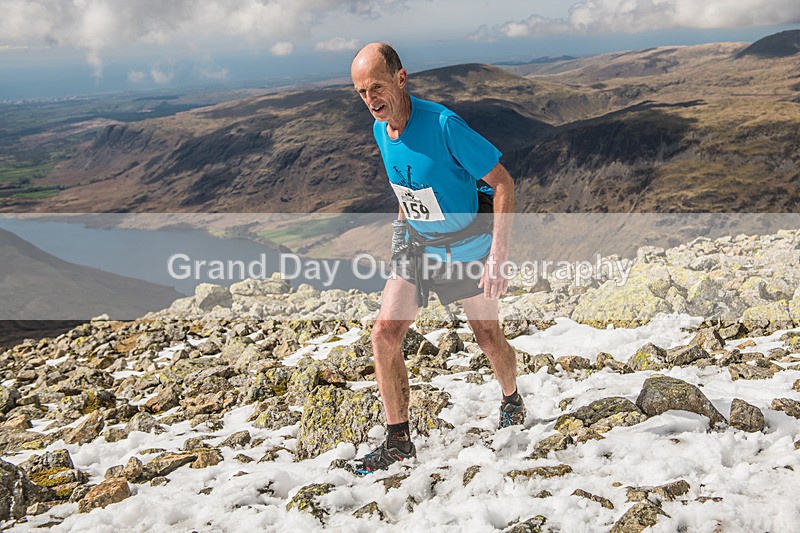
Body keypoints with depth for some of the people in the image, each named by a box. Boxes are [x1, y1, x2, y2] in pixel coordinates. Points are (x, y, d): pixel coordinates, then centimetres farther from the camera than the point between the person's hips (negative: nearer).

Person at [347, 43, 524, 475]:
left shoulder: (443, 125, -27)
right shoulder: (380, 130, -6)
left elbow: (503, 183, -23)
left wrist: (498, 254, -29)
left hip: (466, 248, -5)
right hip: (416, 246, 5)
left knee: (489, 339, 12)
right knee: (384, 335, -8)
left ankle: (511, 400, 44)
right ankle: (398, 441, 6)